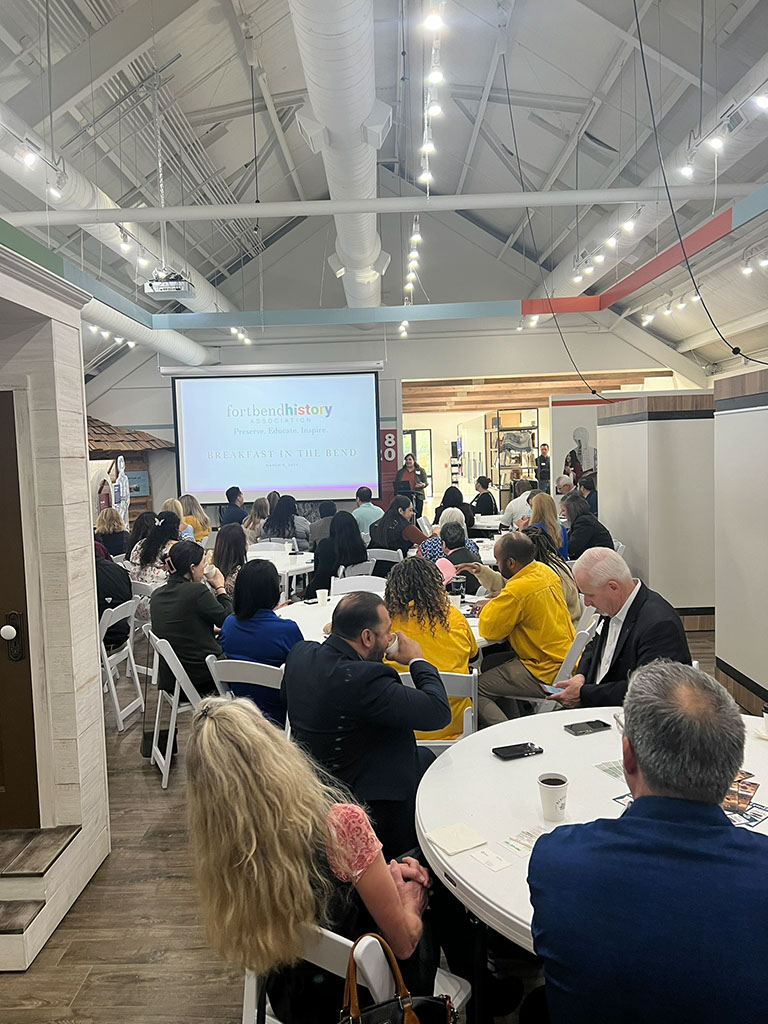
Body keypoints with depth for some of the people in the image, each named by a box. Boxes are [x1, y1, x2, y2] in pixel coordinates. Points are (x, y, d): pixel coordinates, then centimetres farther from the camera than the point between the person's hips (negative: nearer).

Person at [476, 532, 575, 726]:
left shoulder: (517, 590, -24)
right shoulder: (546, 571, 4)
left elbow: (488, 630, -15)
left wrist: (490, 606, 2)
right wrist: (498, 603, 11)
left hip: (548, 674, -10)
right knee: (488, 663, 21)